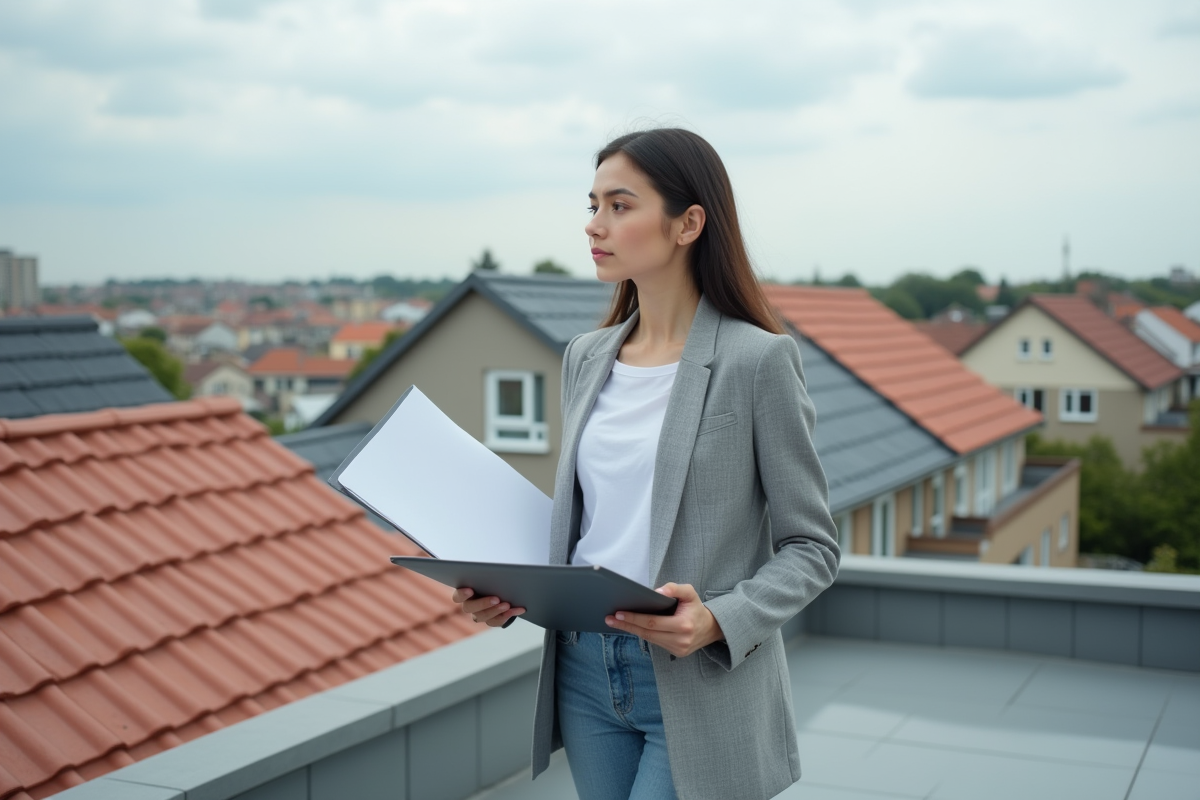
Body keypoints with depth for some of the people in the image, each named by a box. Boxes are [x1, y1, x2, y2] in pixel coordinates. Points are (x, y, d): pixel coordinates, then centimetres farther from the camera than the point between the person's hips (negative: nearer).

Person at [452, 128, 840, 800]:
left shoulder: (759, 359, -10)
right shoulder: (587, 358, 8)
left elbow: (812, 546, -7)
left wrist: (719, 621, -23)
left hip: (702, 686, -6)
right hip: (586, 674, 6)